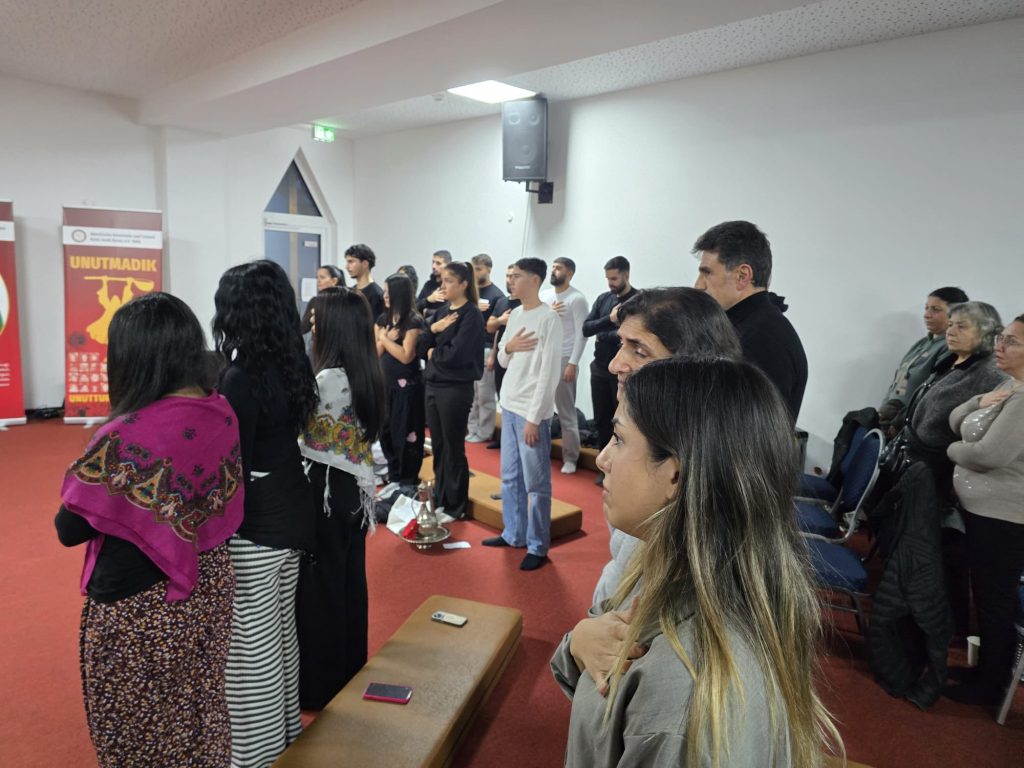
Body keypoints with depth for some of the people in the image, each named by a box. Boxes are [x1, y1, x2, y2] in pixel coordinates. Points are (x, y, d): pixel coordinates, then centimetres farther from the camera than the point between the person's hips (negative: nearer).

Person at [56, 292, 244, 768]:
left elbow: (69, 530, -13)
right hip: (208, 585, 6)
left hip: (140, 607, -5)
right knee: (201, 707, 25)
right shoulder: (221, 413, -8)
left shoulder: (126, 438, -26)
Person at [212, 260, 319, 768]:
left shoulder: (240, 378, -21)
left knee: (251, 639, 8)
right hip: (291, 508, 9)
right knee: (280, 626, 23)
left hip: (254, 521, -9)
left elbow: (232, 466, -19)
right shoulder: (293, 366, 2)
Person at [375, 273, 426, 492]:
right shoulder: (383, 319, 8)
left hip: (407, 384, -7)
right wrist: (386, 338, -10)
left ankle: (409, 480, 13)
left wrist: (385, 339, -8)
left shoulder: (413, 321, -12)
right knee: (386, 430, 13)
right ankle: (394, 476, 28)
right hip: (386, 382, 7)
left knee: (406, 432, 1)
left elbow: (406, 356, -16)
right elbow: (375, 352, 7)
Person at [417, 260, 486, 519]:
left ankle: (455, 506, 17)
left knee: (453, 449, 3)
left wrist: (433, 353, -4)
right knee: (437, 446, 14)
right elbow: (422, 348, 8)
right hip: (433, 385, 7)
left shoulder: (472, 314, -11)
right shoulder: (442, 311, 12)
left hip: (456, 389, -7)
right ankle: (439, 500, 28)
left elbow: (456, 354, -21)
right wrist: (433, 329, -9)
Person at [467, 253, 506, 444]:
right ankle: (472, 430, 21)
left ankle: (484, 433, 11)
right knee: (470, 394, 11)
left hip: (485, 350, -6)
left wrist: (493, 355, -12)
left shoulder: (496, 295, -6)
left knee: (485, 395, 1)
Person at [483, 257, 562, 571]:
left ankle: (538, 546, 13)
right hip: (508, 405, 8)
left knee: (535, 483, 1)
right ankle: (513, 534, 30)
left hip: (532, 411, -8)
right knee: (509, 477, 16)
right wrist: (507, 347, -6)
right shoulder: (515, 315, 12)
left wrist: (534, 417, -16)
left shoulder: (549, 319, -12)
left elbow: (549, 373, -15)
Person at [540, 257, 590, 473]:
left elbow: (581, 333, -11)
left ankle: (570, 458, 11)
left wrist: (573, 363, -16)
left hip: (564, 360, -5)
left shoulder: (577, 298, -6)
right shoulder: (544, 295, 11)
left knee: (566, 412, 1)